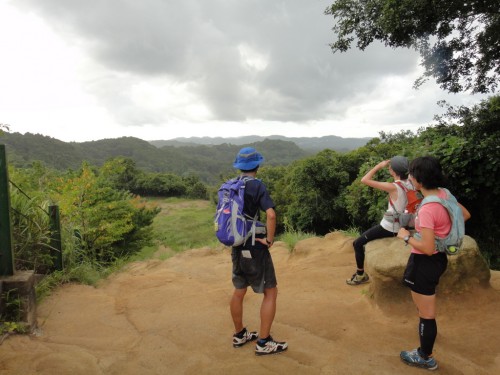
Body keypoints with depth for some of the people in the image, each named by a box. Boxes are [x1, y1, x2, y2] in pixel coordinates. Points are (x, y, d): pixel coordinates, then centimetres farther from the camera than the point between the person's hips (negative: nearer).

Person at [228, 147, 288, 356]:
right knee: (270, 292, 6)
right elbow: (271, 214, -29)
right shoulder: (257, 186, -15)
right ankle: (264, 343, 10)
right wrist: (270, 240, -17)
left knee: (239, 291, 18)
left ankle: (240, 335, 32)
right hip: (255, 249, -7)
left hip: (237, 248, 7)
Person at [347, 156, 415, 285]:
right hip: (401, 225, 8)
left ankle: (361, 275, 15)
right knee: (365, 237, 27)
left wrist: (379, 166, -16)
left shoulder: (393, 187, -25)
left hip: (389, 227, -8)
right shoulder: (410, 184, -3)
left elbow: (364, 180, -24)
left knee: (357, 243, 5)